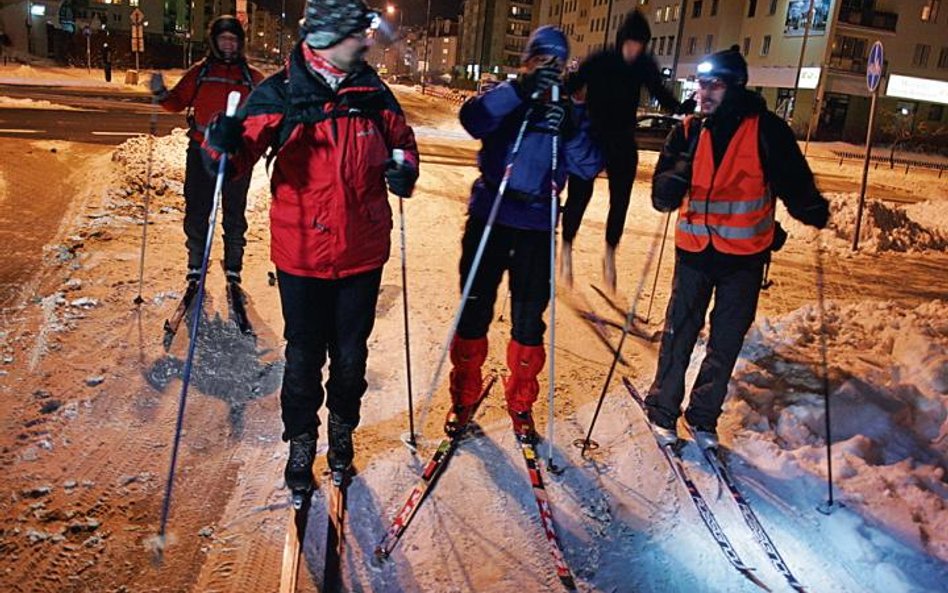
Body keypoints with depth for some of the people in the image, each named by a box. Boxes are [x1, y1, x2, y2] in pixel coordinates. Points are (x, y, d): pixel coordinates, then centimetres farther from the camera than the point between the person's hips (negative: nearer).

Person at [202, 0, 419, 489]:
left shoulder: (372, 93, 2)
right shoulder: (280, 94, -6)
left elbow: (402, 140, 17)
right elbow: (241, 155, -9)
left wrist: (404, 169, -3)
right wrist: (225, 145, -32)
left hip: (363, 252, 3)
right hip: (302, 253, -2)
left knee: (350, 353, 15)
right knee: (304, 355, 10)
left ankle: (342, 430, 39)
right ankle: (301, 440, 32)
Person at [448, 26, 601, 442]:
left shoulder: (572, 112, 7)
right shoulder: (506, 99, 2)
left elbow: (590, 167, -5)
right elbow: (472, 120, -20)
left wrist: (571, 133, -22)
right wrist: (521, 89, -29)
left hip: (536, 228, 2)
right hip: (488, 220, -1)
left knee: (529, 320, 8)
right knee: (475, 311, 6)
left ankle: (520, 403, 26)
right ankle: (463, 398, 23)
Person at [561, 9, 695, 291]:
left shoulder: (645, 65, -4)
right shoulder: (598, 61, -13)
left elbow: (661, 94, 7)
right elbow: (570, 87, -13)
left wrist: (684, 108, -10)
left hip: (623, 142, 3)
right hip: (590, 138, -3)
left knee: (620, 199, 3)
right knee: (579, 194, -2)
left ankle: (610, 255, 22)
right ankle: (567, 249, 19)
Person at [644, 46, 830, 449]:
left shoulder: (765, 129, -6)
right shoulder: (689, 131, 1)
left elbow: (792, 177, -8)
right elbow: (662, 195, -1)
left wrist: (810, 208, -28)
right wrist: (673, 182, -24)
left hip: (745, 254, -1)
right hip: (694, 249, 1)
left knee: (727, 342, 9)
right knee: (679, 333, 7)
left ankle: (704, 416, 26)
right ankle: (662, 409, 23)